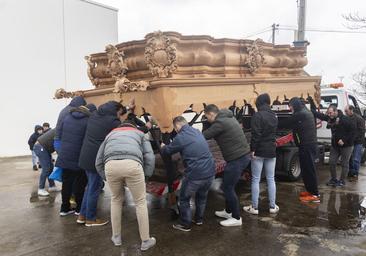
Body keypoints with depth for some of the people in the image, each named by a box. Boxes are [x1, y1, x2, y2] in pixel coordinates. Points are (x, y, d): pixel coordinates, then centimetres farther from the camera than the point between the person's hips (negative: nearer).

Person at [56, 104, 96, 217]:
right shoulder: (88, 121, -14)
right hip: (78, 158, -6)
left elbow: (59, 135, 12)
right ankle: (79, 208, 18)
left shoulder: (67, 117, 6)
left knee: (66, 182, 14)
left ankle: (64, 208, 22)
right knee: (80, 183, 8)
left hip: (64, 156, 6)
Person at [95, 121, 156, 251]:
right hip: (132, 164, -2)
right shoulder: (139, 133, 35)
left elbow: (98, 162, 31)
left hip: (111, 165, 2)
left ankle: (116, 237, 37)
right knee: (140, 202, 15)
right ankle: (145, 241, 24)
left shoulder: (110, 134, 39)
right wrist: (146, 176, 21)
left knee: (116, 200, 26)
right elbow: (150, 157, 16)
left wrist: (107, 178, 34)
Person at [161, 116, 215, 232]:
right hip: (210, 172, 7)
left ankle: (185, 224, 27)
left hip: (195, 175, -7)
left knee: (184, 199, 16)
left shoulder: (180, 137, -10)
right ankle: (199, 219, 44)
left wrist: (163, 147, 29)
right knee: (202, 196, 29)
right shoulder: (197, 131, 11)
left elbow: (167, 151, 5)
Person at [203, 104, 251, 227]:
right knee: (229, 185, 21)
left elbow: (204, 136, -11)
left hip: (237, 159, -10)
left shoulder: (220, 122, -16)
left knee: (228, 188, 2)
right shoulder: (228, 118, 14)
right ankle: (229, 211, 35)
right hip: (243, 156, 10)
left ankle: (236, 218, 14)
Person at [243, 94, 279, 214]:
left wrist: (252, 149, -15)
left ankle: (254, 207, 8)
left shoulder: (257, 115, -14)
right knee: (271, 179, 13)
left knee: (256, 179, 2)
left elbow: (256, 135, -19)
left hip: (259, 151, -6)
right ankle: (272, 206, 19)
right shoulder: (274, 116, 10)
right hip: (271, 151, 6)